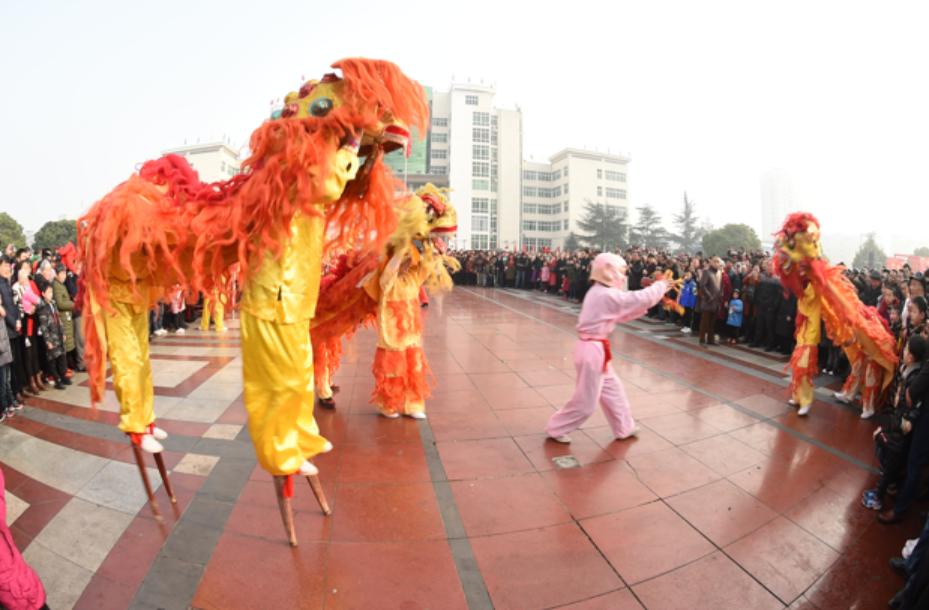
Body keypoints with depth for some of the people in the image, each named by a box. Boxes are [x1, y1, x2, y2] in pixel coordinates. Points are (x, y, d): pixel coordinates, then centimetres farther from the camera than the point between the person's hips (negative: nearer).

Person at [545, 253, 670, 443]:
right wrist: (661, 285, -1)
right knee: (586, 401, 3)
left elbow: (622, 315, 16)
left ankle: (624, 428, 38)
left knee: (613, 389, 22)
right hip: (593, 351, -10)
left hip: (594, 349, 10)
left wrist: (646, 306, 9)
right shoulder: (607, 295, -19)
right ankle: (556, 429, 17)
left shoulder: (598, 292, 11)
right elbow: (639, 299, -19)